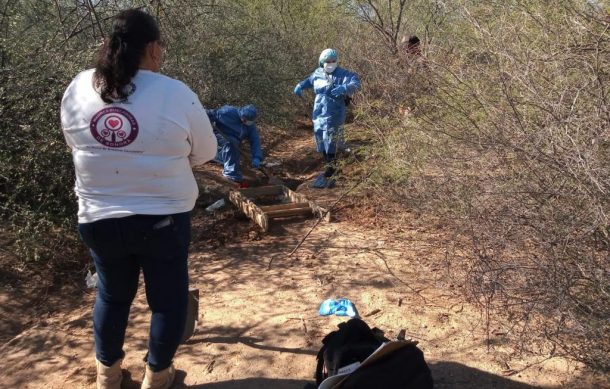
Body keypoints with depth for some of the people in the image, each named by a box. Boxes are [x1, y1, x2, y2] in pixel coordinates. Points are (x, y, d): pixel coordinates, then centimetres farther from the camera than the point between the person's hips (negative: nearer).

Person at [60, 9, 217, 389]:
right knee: (168, 298, 16)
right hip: (163, 218, -4)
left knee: (112, 294, 23)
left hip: (98, 217, 4)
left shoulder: (77, 89, -3)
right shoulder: (176, 94, -14)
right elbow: (205, 153, -2)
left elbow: (76, 145, 11)